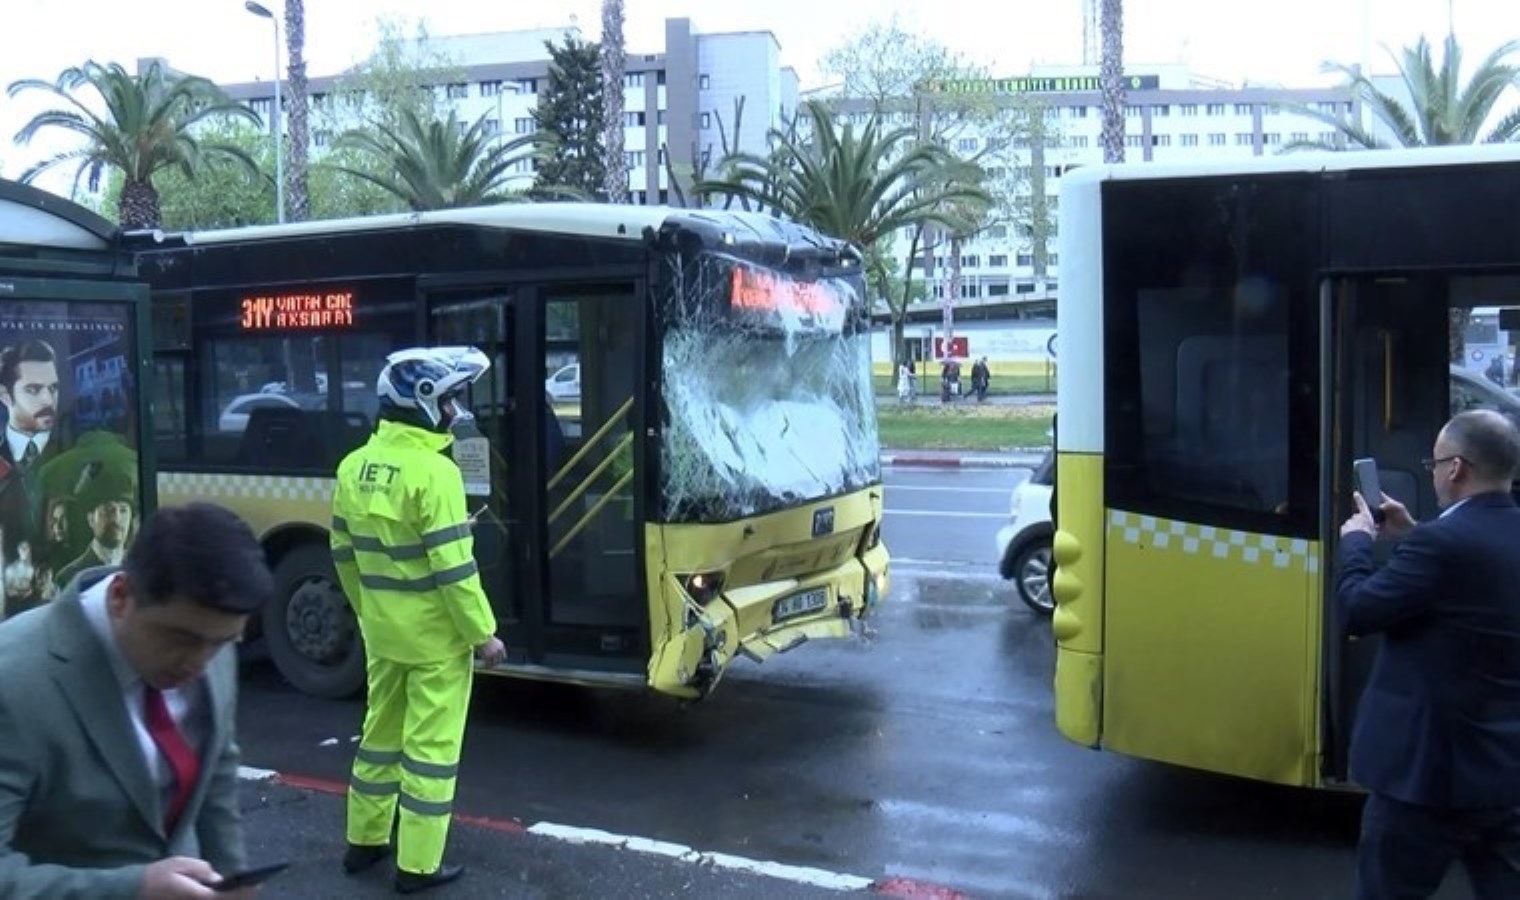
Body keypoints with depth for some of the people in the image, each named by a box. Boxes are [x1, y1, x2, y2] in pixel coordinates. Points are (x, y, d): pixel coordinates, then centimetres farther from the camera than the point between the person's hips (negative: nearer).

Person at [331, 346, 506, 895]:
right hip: (435, 635, -7)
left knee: (380, 732, 21)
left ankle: (364, 841, 33)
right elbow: (453, 567, -21)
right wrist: (483, 633, -13)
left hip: (382, 630, 7)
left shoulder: (355, 466, 3)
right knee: (430, 746, 4)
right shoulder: (434, 471, -21)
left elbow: (345, 554, 11)